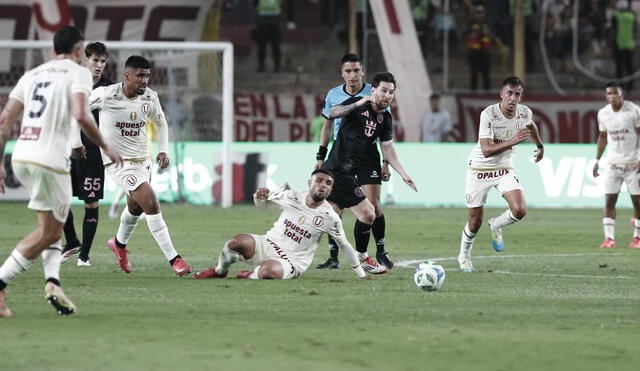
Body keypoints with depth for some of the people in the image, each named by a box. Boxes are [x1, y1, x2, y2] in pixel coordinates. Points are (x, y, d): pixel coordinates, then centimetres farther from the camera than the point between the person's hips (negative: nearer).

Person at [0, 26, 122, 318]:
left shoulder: (32, 74, 19)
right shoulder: (78, 73, 1)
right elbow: (80, 116, -15)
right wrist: (106, 148, -3)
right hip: (50, 160, -7)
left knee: (51, 223, 21)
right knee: (49, 232, 2)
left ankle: (52, 280, 3)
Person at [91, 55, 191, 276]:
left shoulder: (150, 98, -4)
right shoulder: (106, 95, -19)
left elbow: (160, 123, 15)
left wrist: (163, 150, 3)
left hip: (142, 159, 6)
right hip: (118, 161, -6)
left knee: (135, 207, 24)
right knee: (151, 205, -19)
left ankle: (119, 244, 54)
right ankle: (174, 259, -17)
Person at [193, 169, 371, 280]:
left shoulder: (330, 218, -8)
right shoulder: (291, 197, -1)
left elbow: (344, 245, 5)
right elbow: (263, 203, 14)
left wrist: (361, 274, 10)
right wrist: (259, 196, -12)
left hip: (292, 262, -3)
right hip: (269, 245, 3)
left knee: (268, 270, -39)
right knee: (239, 241, -29)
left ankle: (252, 276, 0)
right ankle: (219, 271, 2)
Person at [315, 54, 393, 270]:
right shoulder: (333, 95, 6)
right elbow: (327, 127, 17)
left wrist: (386, 163, -4)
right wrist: (321, 157, 11)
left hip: (367, 152, -3)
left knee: (373, 205, -10)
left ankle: (381, 253, 5)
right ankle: (333, 258, 2)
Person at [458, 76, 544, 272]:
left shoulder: (525, 113, -9)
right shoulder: (488, 114, -25)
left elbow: (531, 125, 19)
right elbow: (486, 150, -32)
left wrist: (540, 146, 34)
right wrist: (513, 141, -42)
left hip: (505, 168, 4)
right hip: (480, 169, -4)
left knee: (520, 210, -20)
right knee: (475, 221, 3)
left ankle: (496, 226, 14)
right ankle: (464, 256, 31)